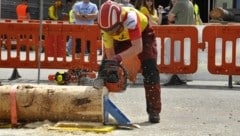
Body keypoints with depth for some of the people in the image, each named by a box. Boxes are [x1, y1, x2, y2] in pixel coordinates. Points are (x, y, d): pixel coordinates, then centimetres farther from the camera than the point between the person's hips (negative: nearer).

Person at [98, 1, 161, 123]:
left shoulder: (129, 17, -45)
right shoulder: (107, 24, -29)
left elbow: (138, 47, -45)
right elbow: (109, 52, -21)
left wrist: (118, 58, -55)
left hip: (143, 33, -4)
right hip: (120, 38, 4)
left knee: (150, 70, -18)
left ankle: (154, 111, -13)